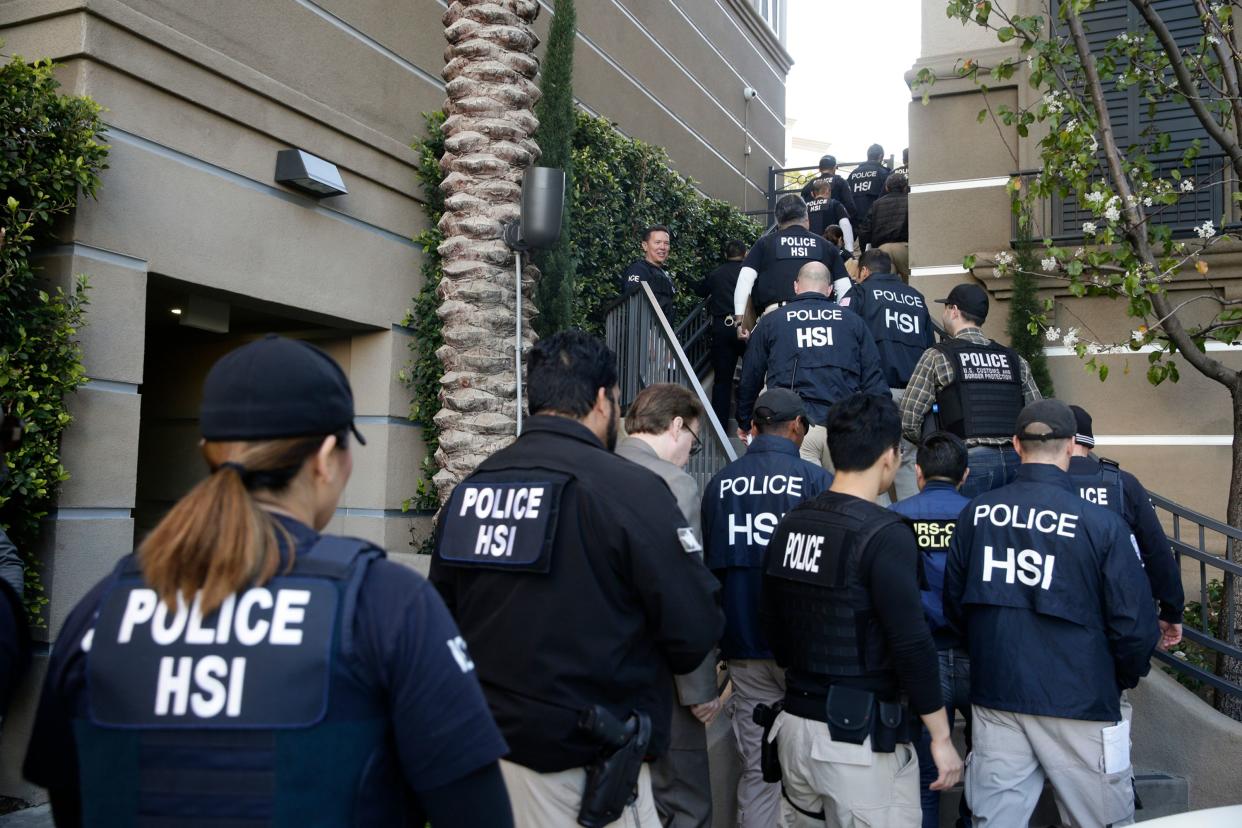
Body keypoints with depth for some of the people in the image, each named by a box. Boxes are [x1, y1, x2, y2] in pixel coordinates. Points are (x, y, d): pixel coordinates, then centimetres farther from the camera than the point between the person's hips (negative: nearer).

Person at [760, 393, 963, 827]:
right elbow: (911, 644, -18)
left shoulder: (791, 524, 3)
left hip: (795, 723, 7)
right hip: (859, 736, -7)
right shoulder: (884, 534, -16)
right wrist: (942, 736, -8)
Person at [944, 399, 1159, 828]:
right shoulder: (1102, 524, -14)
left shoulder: (976, 513, -4)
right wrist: (1122, 680, 11)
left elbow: (954, 603, 7)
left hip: (994, 697, 3)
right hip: (1078, 703, -3)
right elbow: (1135, 624, -10)